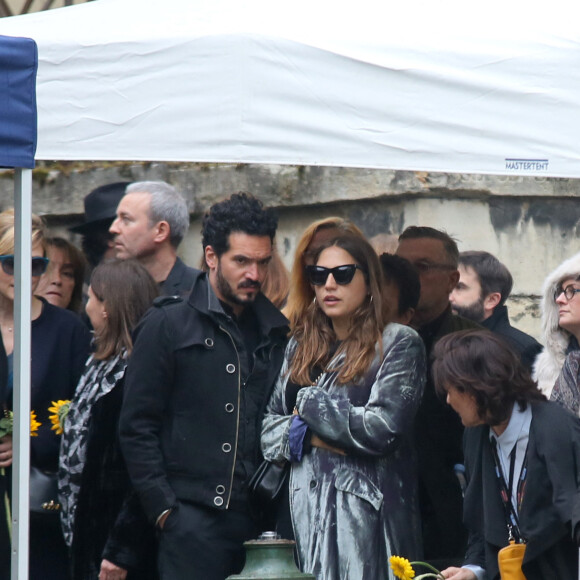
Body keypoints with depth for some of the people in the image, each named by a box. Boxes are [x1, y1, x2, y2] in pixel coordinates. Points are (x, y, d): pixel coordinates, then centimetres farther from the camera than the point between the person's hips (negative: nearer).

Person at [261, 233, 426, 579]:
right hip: (303, 508, 5)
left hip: (367, 511, -5)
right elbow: (267, 428, 14)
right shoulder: (301, 346, 17)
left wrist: (310, 404, -3)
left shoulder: (399, 343, -1)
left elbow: (383, 429, -12)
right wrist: (307, 436, -6)